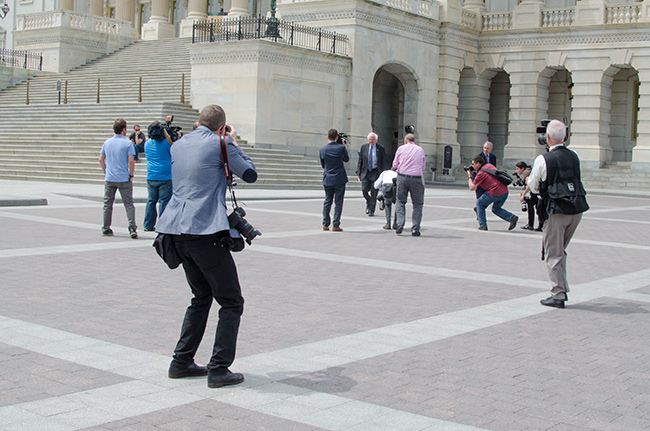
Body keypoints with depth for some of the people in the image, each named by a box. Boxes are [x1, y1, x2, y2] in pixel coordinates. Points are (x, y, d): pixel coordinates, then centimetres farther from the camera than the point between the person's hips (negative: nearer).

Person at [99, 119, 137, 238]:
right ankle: (132, 228, -10)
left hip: (109, 179, 4)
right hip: (124, 179, -4)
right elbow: (131, 161, -14)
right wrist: (131, 175, -2)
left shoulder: (107, 142, 6)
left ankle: (106, 229, 17)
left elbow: (101, 159, 8)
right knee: (129, 204, 0)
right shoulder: (127, 143, -8)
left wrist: (106, 173, 17)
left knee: (107, 204, 13)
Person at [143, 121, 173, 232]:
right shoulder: (166, 143, -9)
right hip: (165, 177, -5)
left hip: (151, 178, 5)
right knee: (164, 201, -1)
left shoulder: (147, 143, 8)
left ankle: (148, 225, 16)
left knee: (151, 201, 12)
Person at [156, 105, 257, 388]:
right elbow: (250, 174, 4)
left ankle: (181, 362, 21)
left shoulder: (178, 145, 15)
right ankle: (219, 369, -3)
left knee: (201, 296, 21)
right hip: (206, 231, -8)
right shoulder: (220, 144, -4)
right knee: (231, 302, 1)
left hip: (178, 231, 8)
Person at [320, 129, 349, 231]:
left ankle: (325, 224, 10)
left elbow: (322, 165, 9)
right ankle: (336, 225, 0)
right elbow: (346, 159, 9)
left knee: (327, 202, 12)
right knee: (338, 202, 2)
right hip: (339, 180, -3)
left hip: (327, 180, 3)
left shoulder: (322, 150, -2)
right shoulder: (341, 148, -10)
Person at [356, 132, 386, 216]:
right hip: (365, 172, 2)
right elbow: (360, 161, 10)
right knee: (364, 190, -9)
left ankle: (371, 210, 5)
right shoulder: (364, 147, 7)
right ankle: (368, 203, 20)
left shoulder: (380, 149, 2)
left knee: (373, 193, -3)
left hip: (375, 172, -2)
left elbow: (383, 162, 3)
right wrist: (358, 173, 4)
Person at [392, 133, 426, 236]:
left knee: (400, 201, 14)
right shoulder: (420, 150, 11)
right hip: (416, 178, 0)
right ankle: (415, 229, 1)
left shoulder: (401, 149, 8)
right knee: (417, 204, 7)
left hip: (402, 177, 0)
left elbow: (395, 165, 10)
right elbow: (423, 167, 16)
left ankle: (400, 224, -3)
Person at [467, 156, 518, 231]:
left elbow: (472, 188, -6)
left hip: (495, 192, -8)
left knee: (479, 203, 13)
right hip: (505, 191, 8)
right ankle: (512, 217, 3)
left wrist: (469, 176, 8)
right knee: (496, 209, 25)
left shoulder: (480, 173, -6)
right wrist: (476, 171, 29)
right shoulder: (489, 165, 16)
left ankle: (482, 225, 7)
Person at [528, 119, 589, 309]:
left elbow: (533, 187, 1)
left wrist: (530, 180, 20)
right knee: (560, 250, 19)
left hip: (557, 211, -6)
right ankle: (562, 289, 21)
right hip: (578, 208, 6)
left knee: (553, 254, 2)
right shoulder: (574, 157, 7)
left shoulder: (543, 160, -9)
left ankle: (558, 295, 2)